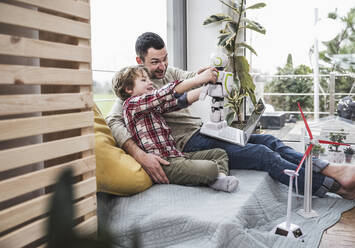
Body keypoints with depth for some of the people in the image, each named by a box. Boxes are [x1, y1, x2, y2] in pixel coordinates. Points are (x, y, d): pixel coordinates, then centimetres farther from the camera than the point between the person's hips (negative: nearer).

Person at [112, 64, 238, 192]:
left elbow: (179, 101, 14)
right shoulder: (131, 103, -5)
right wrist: (199, 78, -21)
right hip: (163, 163, -10)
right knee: (210, 168, -30)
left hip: (175, 155, 10)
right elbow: (165, 94, -18)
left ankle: (220, 177, -17)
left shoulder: (153, 106, 23)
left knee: (220, 153, 9)